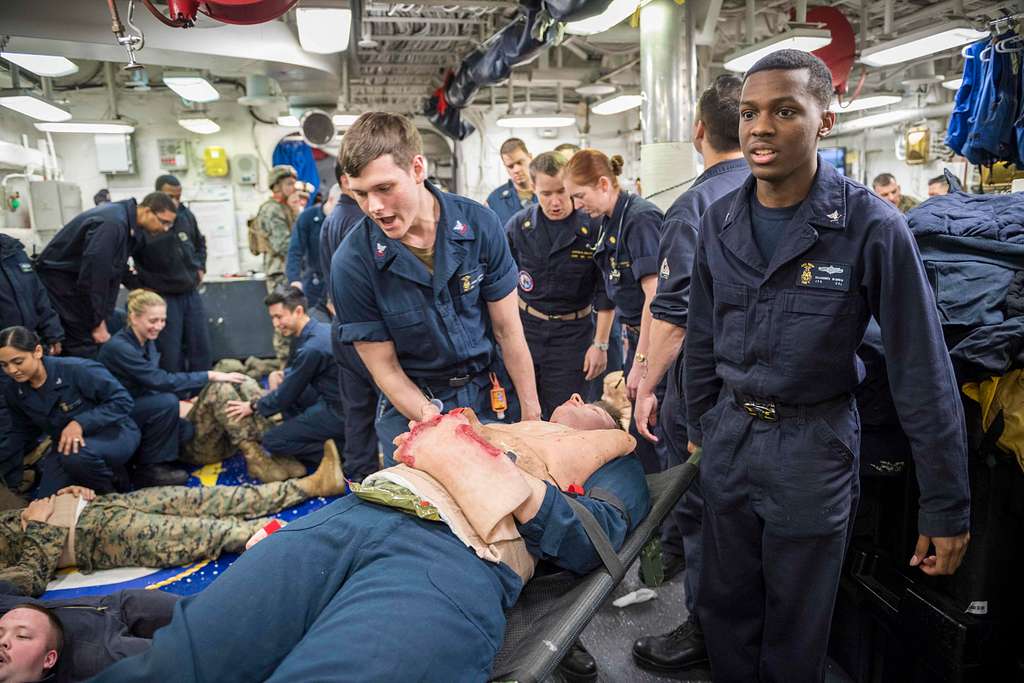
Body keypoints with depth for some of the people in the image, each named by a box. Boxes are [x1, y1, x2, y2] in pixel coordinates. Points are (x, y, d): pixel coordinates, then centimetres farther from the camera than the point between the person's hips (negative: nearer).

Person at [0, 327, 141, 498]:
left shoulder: (76, 369, -25)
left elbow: (123, 400, -24)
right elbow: (22, 432, 11)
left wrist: (81, 423, -33)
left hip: (114, 433, -6)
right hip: (64, 443, 7)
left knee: (76, 456, -37)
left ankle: (116, 496, -9)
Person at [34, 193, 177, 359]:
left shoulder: (131, 225, 2)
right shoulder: (112, 224, -27)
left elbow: (112, 273, 6)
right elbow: (92, 275, -26)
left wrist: (104, 318, 3)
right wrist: (98, 323, -19)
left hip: (79, 278, 9)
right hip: (58, 277, -9)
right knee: (84, 348, -12)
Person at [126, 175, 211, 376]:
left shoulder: (186, 215, 3)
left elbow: (200, 243, 24)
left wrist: (200, 268, 14)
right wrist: (138, 287, -7)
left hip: (191, 293, 5)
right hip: (163, 297, -5)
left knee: (202, 351, 9)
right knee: (170, 355, -2)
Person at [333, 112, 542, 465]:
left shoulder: (479, 224, -13)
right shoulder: (351, 263, -17)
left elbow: (508, 331, -6)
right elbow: (386, 369, -10)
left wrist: (532, 416, -3)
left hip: (493, 394, 2)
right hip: (412, 406, -1)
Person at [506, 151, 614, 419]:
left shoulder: (593, 228, -9)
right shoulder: (518, 226, -1)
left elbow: (605, 293, -3)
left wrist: (600, 344, -4)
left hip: (572, 335, -2)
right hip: (525, 327, 2)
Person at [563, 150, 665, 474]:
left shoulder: (641, 218, -17)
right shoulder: (610, 222, 11)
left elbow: (654, 296, -22)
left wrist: (641, 362, -20)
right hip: (635, 334, 9)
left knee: (646, 434, -2)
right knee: (639, 432, 15)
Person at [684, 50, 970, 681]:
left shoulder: (870, 227, -15)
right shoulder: (721, 222, 0)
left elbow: (924, 374, -12)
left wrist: (947, 506, -9)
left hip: (813, 446, -4)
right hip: (730, 436, 4)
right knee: (725, 609, 19)